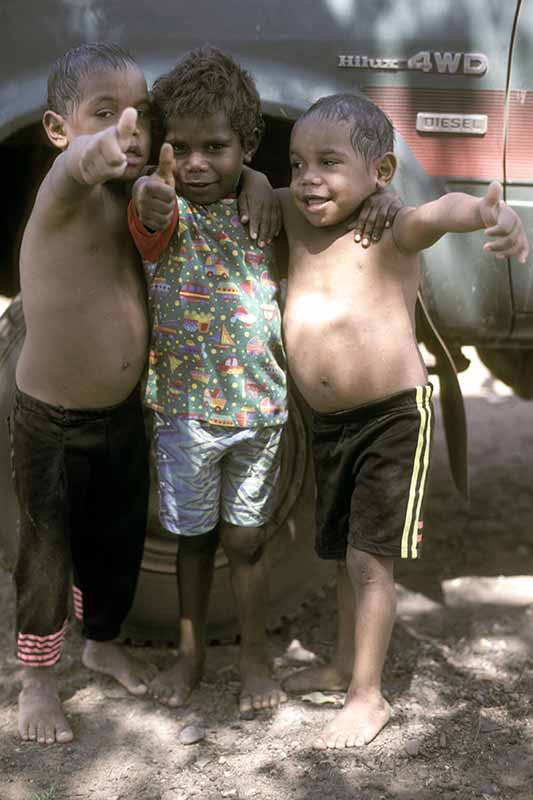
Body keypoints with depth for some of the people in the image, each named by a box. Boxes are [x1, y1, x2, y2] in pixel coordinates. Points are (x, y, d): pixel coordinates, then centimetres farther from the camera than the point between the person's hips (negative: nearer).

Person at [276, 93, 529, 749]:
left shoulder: (390, 233, -16)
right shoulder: (295, 218, 3)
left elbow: (437, 212, -37)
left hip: (393, 417, -6)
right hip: (328, 424, 7)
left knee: (368, 559, -2)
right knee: (343, 555, 20)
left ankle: (368, 696, 12)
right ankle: (344, 664, 38)